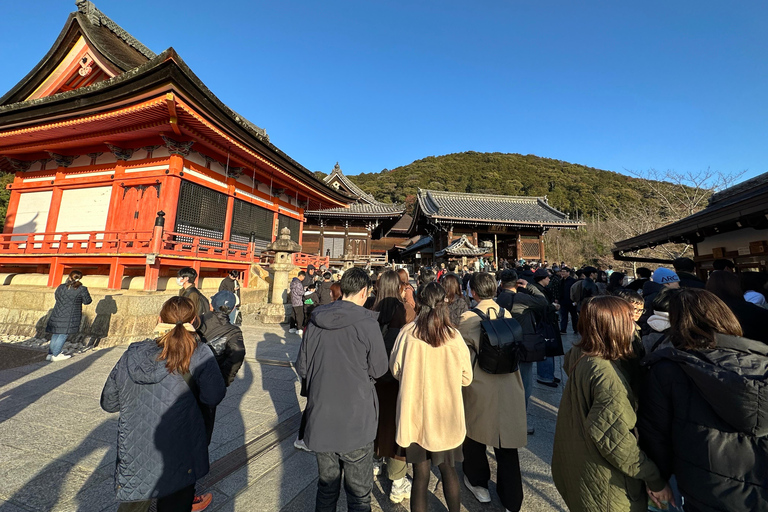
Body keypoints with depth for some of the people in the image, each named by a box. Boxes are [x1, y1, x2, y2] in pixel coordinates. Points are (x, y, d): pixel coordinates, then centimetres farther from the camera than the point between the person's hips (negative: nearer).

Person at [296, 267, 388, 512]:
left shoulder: (315, 321, -6)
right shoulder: (367, 322, -18)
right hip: (356, 420, -4)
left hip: (320, 419, 4)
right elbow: (379, 369, -7)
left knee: (327, 485, 25)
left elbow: (302, 367, 2)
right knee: (359, 491, 17)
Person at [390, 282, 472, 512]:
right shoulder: (454, 336, -15)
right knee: (448, 469, 24)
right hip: (446, 416, 1)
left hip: (415, 414, 0)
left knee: (420, 474, 16)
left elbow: (395, 370, -3)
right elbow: (466, 377, -5)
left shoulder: (407, 333, -16)